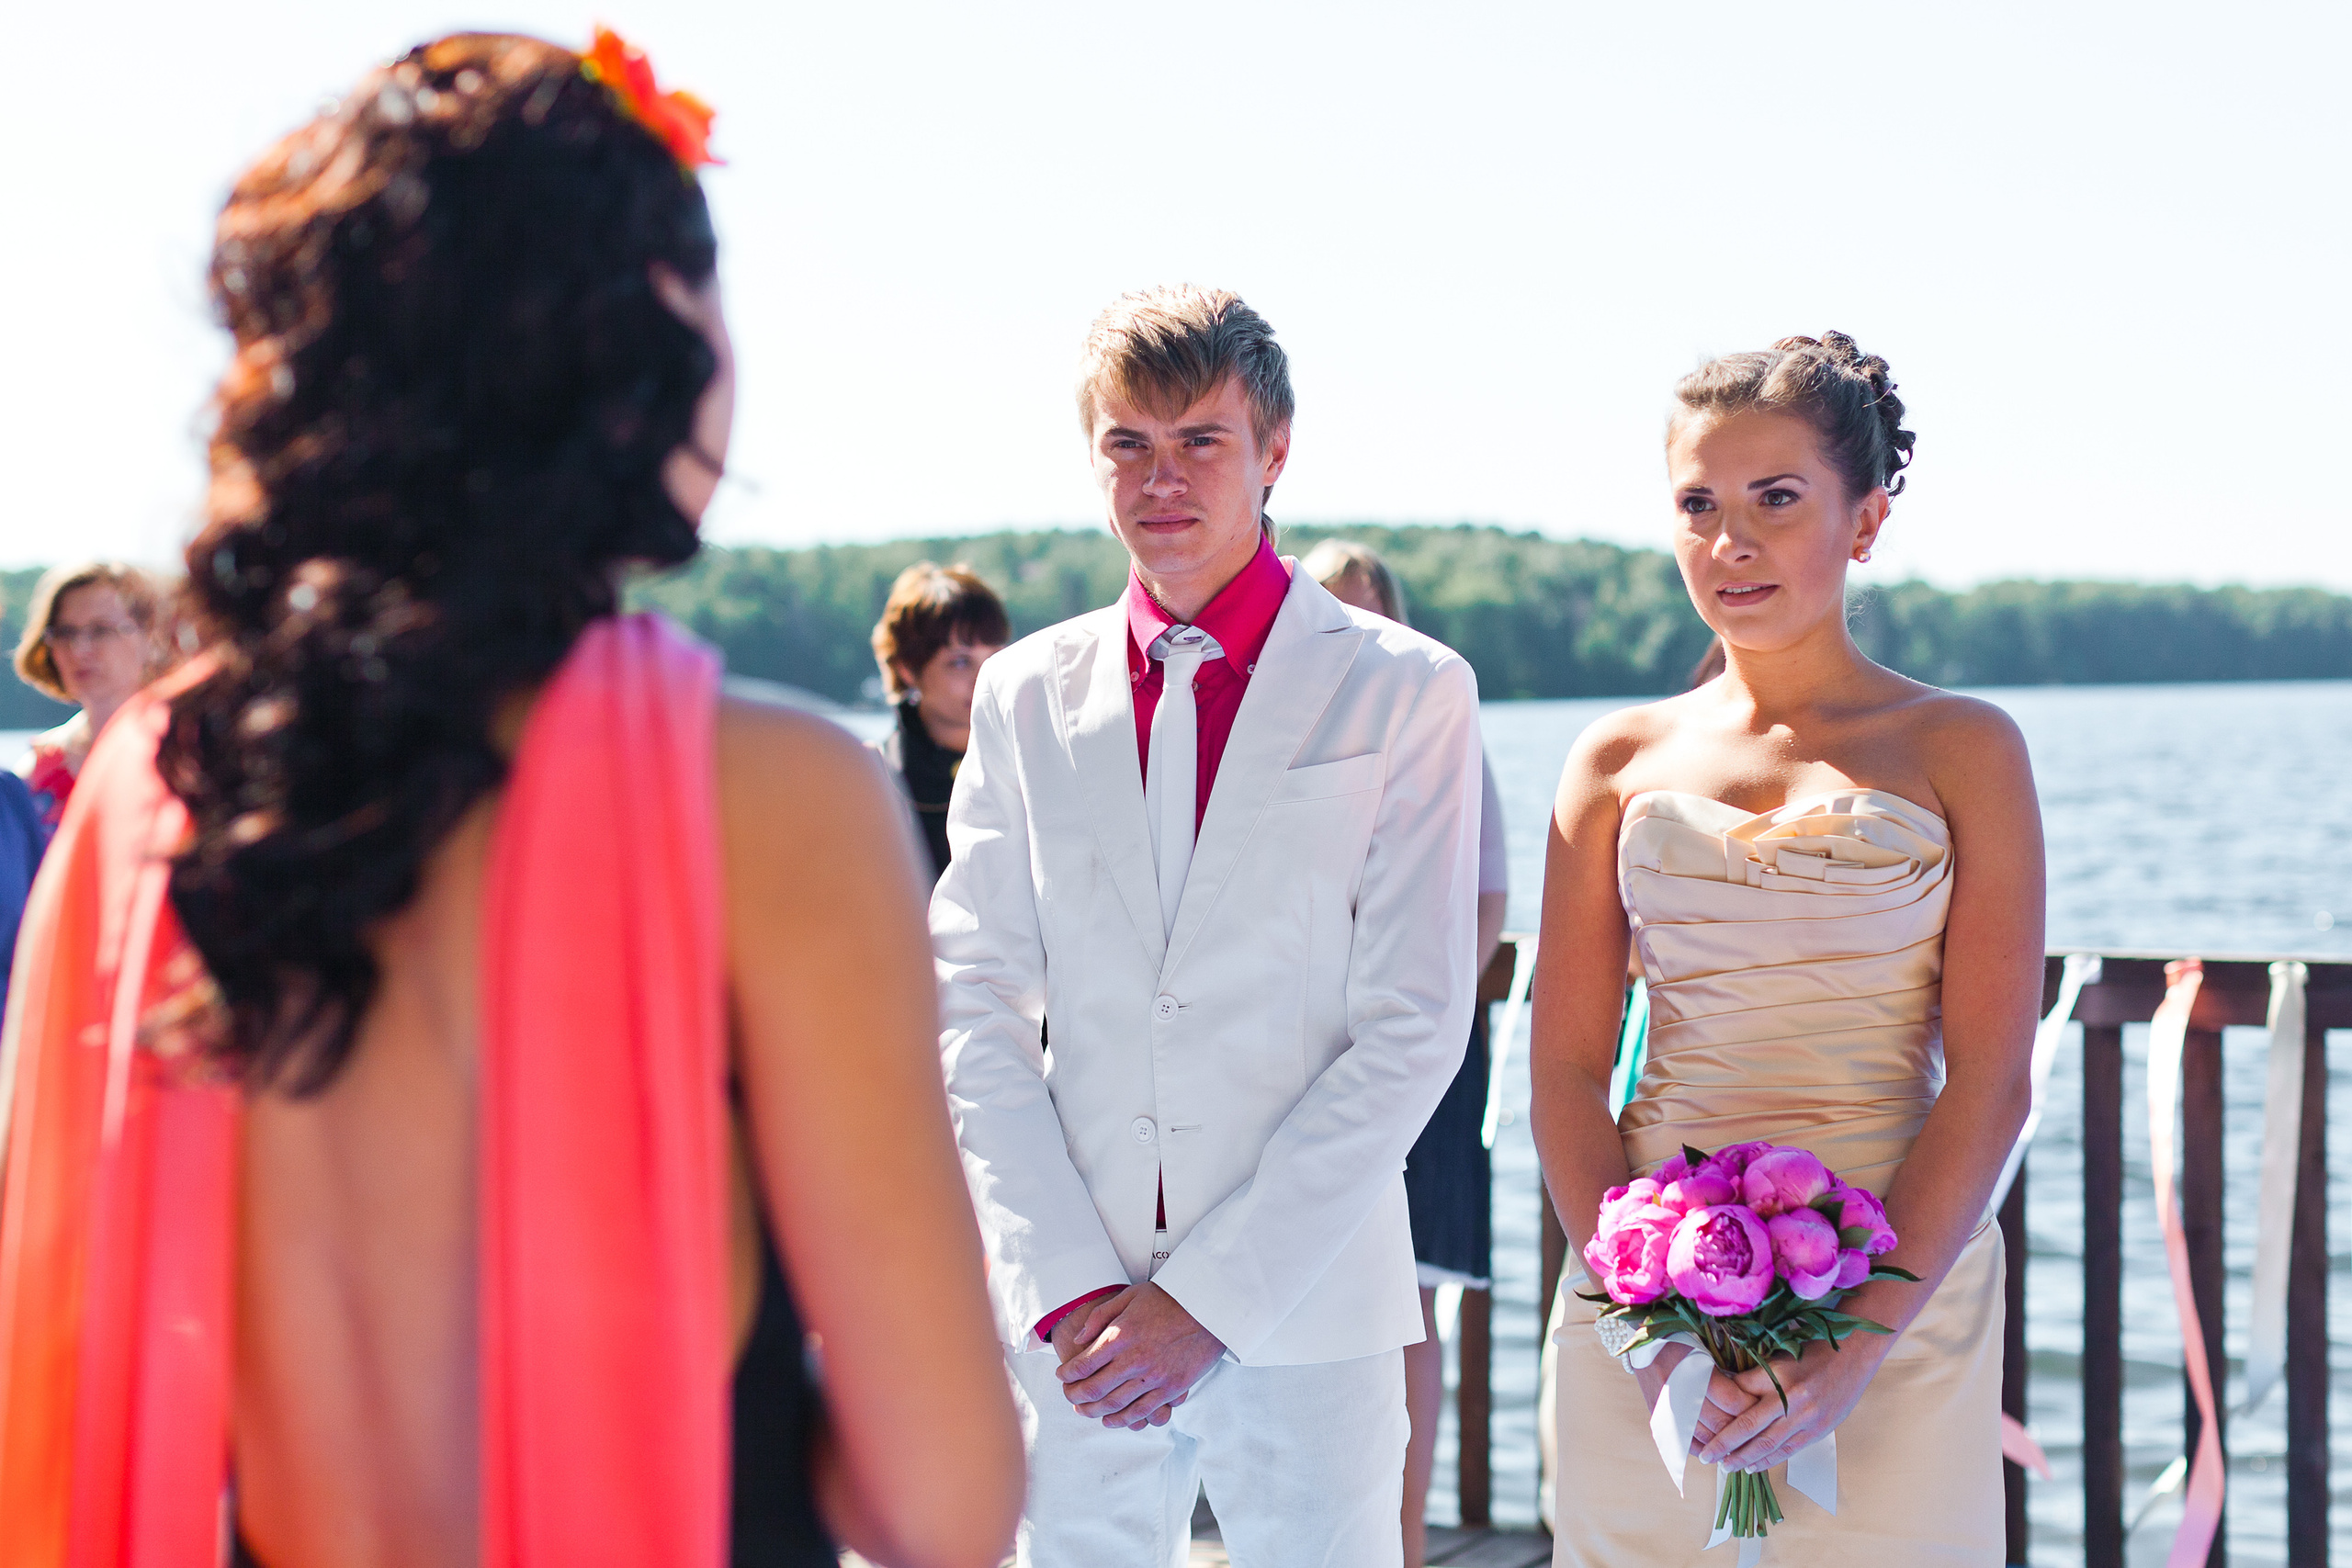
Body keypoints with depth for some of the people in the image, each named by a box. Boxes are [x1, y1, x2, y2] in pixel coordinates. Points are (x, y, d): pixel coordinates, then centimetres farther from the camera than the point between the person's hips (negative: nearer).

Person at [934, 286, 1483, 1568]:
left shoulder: (1406, 692, 0)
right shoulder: (1025, 694, 8)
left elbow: (1413, 1030, -5)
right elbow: (977, 1007, 4)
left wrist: (1206, 1296, -10)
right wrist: (1065, 1286, -7)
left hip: (1307, 1307, -2)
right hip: (1073, 1318, 2)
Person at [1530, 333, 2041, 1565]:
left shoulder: (1963, 751, 2)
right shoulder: (1620, 761, 8)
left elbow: (1989, 1083, -6)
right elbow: (1565, 1068, 3)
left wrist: (1857, 1345, -15)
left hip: (1900, 1288, -2)